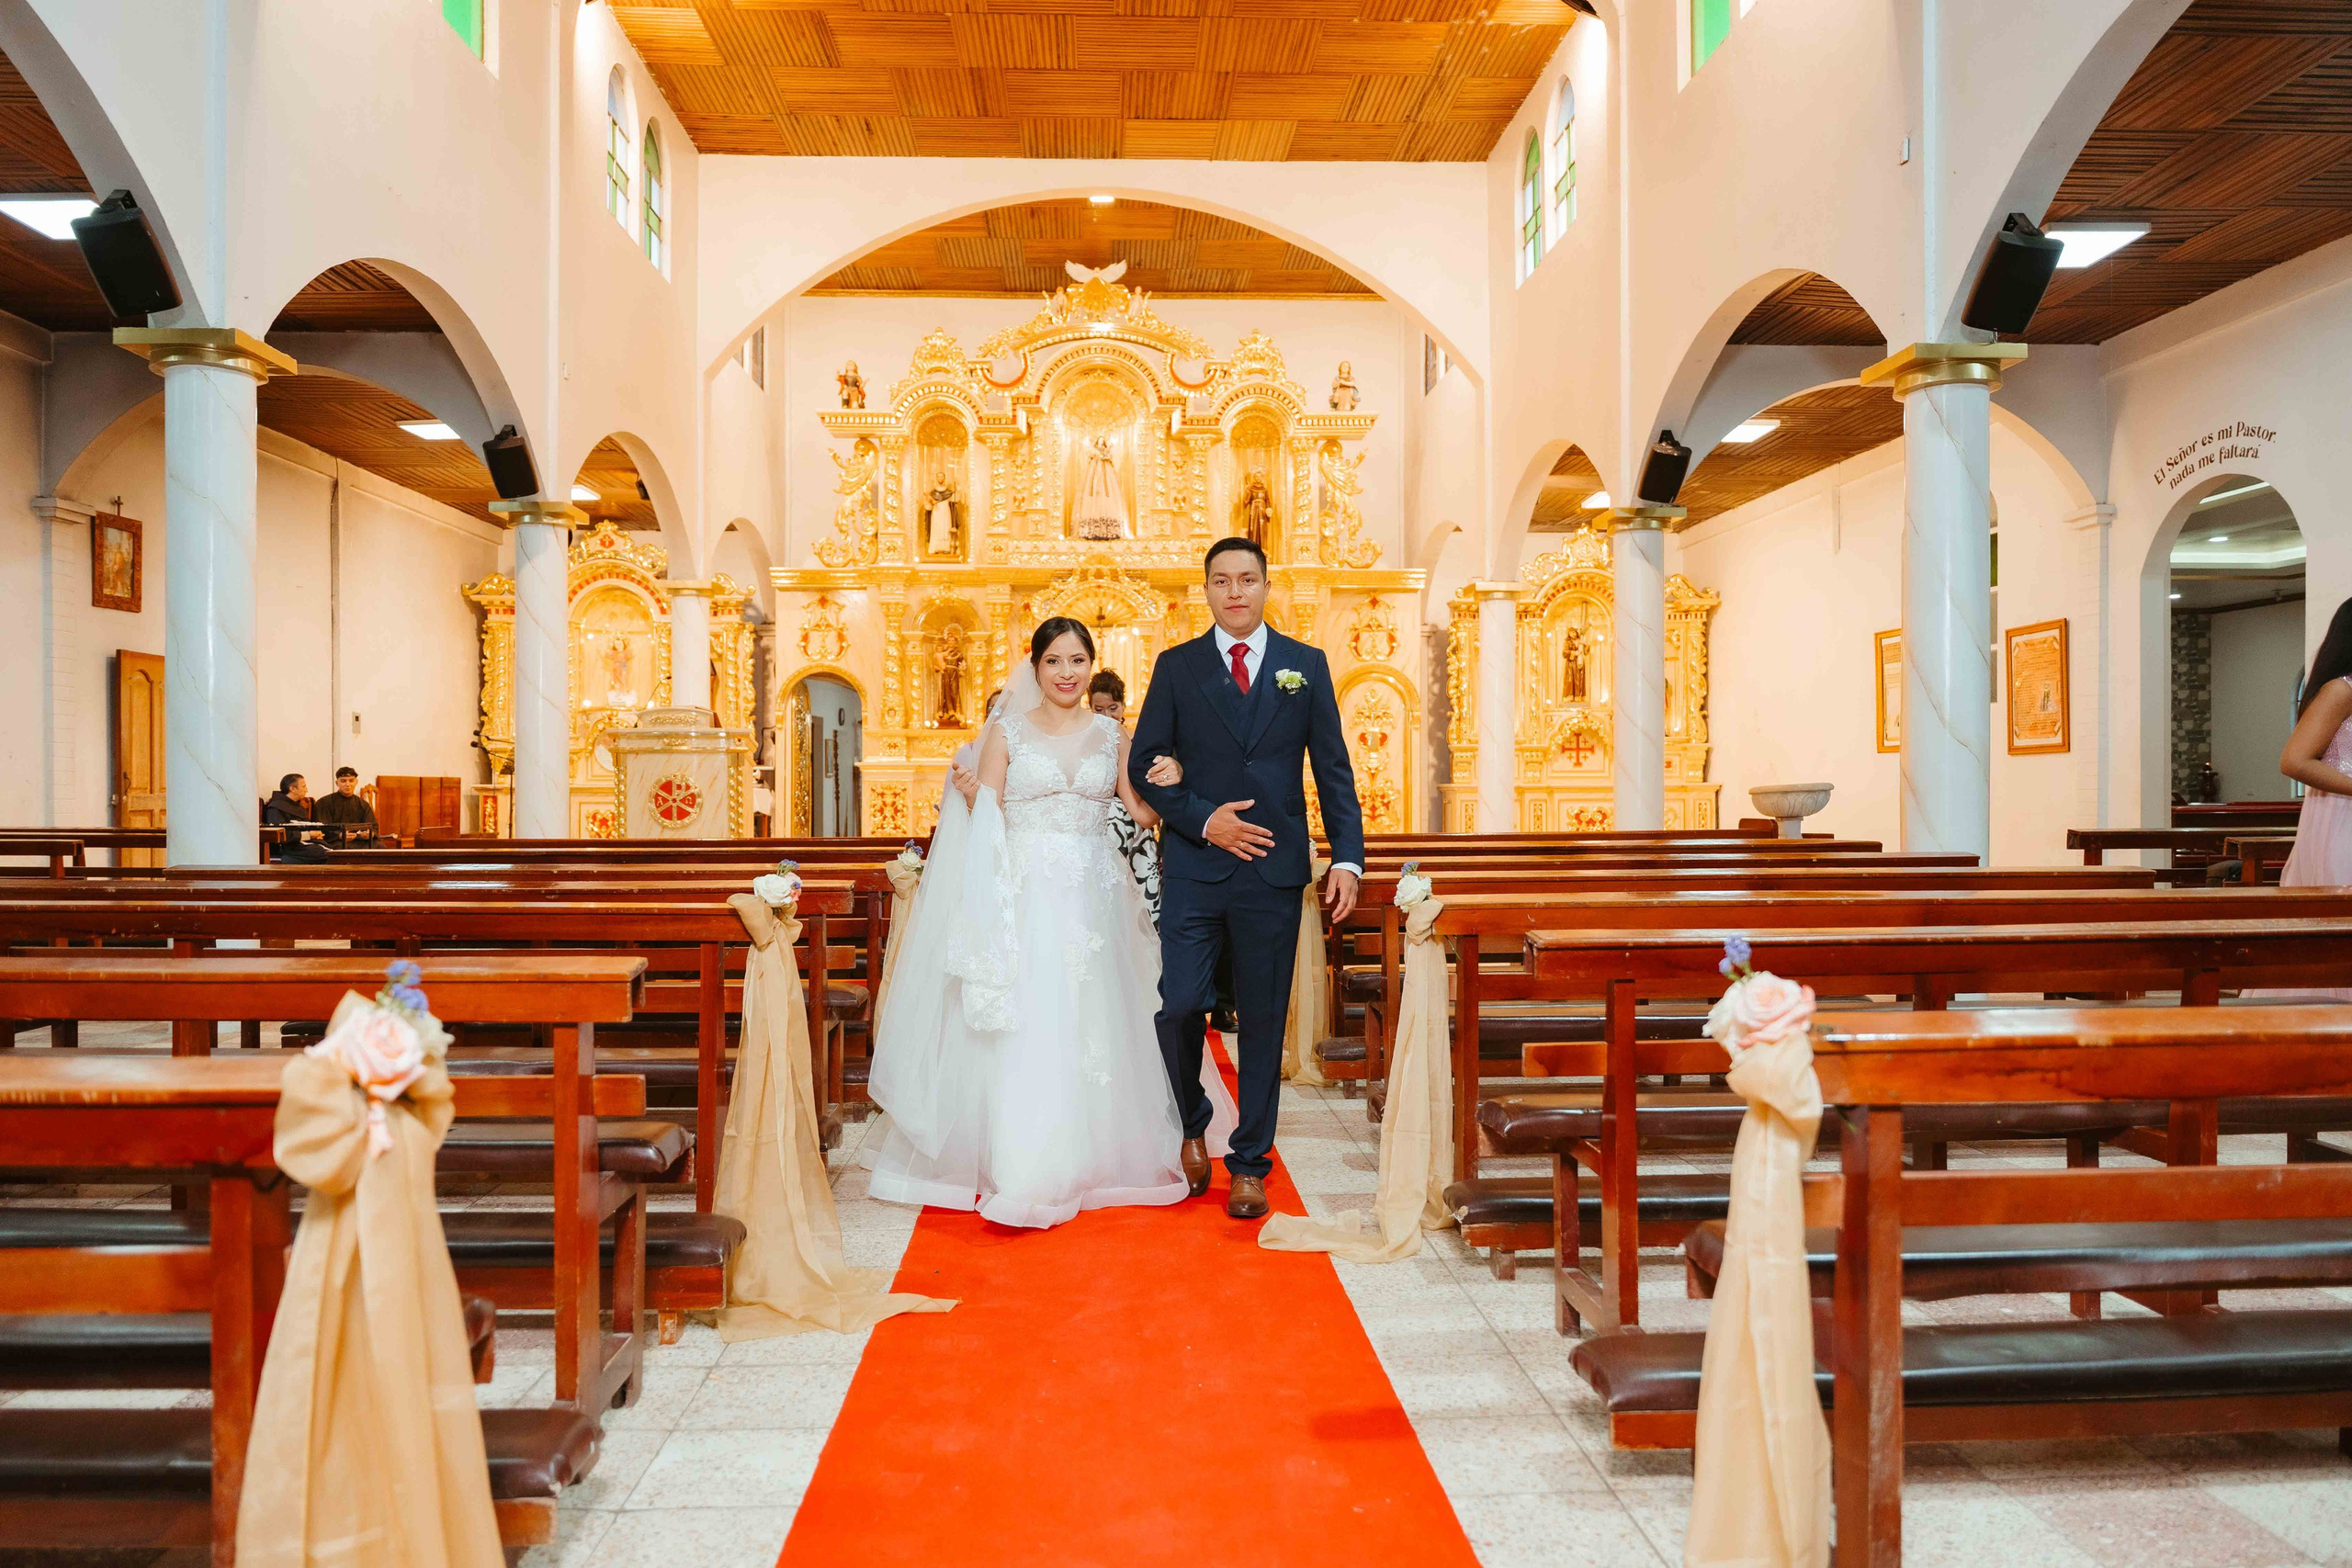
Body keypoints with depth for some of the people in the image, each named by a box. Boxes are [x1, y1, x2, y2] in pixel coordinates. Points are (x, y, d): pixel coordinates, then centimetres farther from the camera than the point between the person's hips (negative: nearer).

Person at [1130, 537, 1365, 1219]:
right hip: (1194, 870, 0)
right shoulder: (1176, 666, 6)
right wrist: (1203, 821, -9)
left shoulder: (1306, 665, 7)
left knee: (1264, 1019, 6)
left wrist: (1347, 857, -4)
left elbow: (1334, 770, 6)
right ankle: (1191, 1125, 24)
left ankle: (1250, 1164, 19)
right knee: (1180, 1006, -5)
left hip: (1275, 870, 1)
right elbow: (1143, 765, 5)